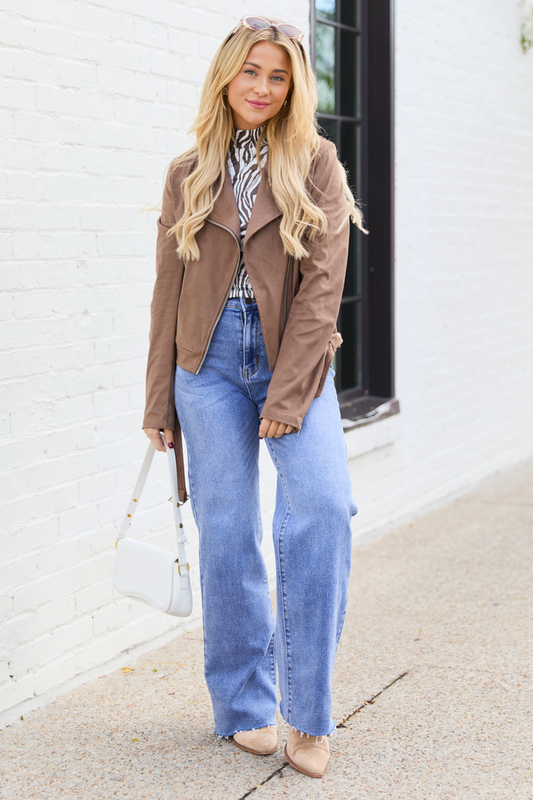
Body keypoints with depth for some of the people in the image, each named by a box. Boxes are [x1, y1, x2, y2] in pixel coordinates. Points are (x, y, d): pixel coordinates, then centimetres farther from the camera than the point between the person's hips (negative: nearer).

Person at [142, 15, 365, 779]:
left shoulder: (316, 164, 3)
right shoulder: (188, 174, 9)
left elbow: (323, 282, -5)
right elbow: (169, 289, 11)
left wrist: (287, 394, -13)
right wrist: (161, 404, 9)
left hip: (294, 358, -2)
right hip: (211, 359, 2)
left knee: (323, 507, -19)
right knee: (227, 532, 2)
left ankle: (307, 713, -9)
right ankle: (245, 707, 16)